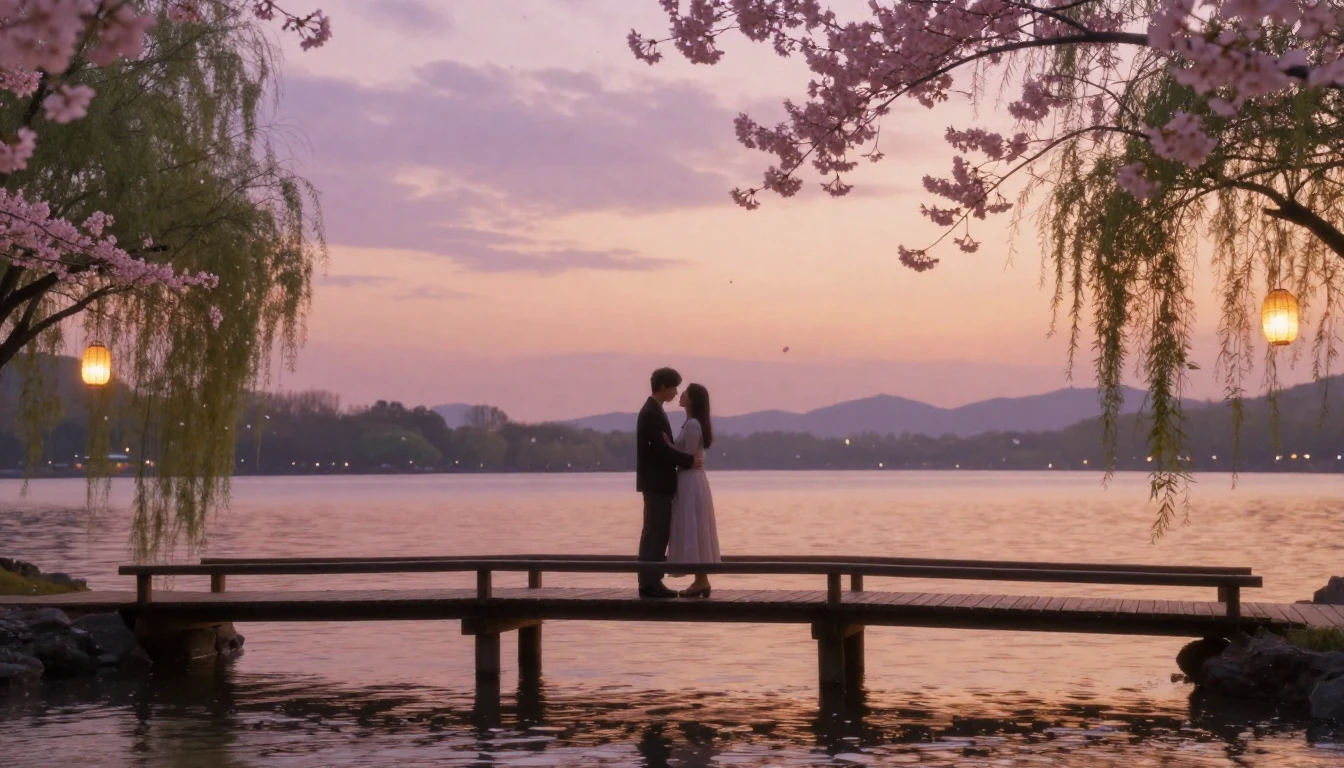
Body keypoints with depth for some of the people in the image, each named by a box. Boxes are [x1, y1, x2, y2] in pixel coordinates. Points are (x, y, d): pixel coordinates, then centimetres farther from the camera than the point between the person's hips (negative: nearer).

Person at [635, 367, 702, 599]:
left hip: (660, 483, 10)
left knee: (659, 533, 11)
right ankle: (649, 584, -5)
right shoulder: (651, 413, -16)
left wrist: (686, 460, 8)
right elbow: (660, 449, -22)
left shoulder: (654, 411, 16)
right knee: (654, 533, -7)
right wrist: (689, 461, -16)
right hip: (656, 483, -10)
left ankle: (653, 581, 13)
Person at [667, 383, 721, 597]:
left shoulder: (692, 424, -16)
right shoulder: (695, 423, 14)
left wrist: (668, 444, -11)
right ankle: (702, 580, 11)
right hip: (692, 480, 10)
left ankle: (701, 581, -6)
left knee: (693, 531, -7)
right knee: (695, 532, 10)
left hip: (690, 482, -10)